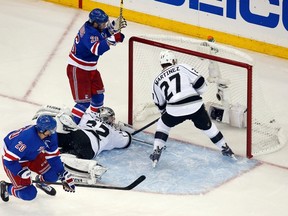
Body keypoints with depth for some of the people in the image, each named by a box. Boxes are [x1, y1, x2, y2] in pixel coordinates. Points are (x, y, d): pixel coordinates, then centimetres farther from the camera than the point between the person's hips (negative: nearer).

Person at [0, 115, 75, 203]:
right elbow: (9, 160, -34)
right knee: (29, 194, -12)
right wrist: (22, 172, -35)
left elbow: (53, 156, -6)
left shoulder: (51, 135, -20)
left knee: (54, 174, -7)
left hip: (33, 156, 7)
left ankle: (40, 181, 28)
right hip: (14, 160, -7)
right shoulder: (27, 138, -41)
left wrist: (63, 174, -9)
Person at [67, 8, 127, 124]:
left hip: (90, 68, 10)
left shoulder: (94, 27, -5)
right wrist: (114, 38, -53)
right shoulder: (88, 33, -32)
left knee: (98, 94, 21)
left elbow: (104, 33, 12)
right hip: (77, 70, -10)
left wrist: (114, 26, -7)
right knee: (84, 101, -9)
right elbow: (98, 49, -47)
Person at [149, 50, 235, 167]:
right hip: (195, 105, 0)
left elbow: (160, 105, 26)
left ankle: (156, 152, 17)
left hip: (174, 109, 0)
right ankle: (226, 149, 33)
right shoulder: (182, 67, 11)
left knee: (162, 125, 28)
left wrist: (164, 112, 46)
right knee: (207, 126, 24)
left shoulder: (157, 81, 18)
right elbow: (200, 82, 4)